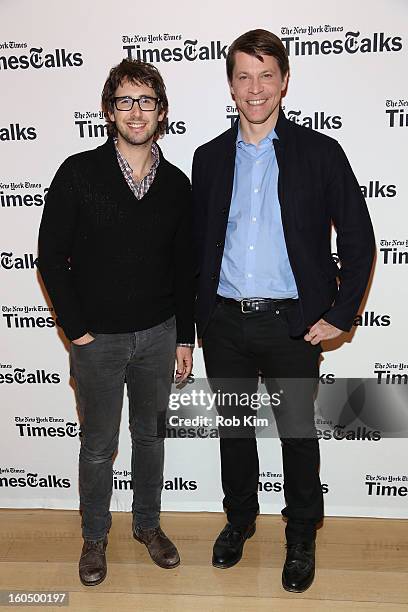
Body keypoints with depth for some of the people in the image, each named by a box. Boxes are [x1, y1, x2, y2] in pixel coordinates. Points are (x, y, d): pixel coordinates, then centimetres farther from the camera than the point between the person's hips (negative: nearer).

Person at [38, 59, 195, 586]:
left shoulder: (176, 184, 1)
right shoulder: (79, 173, -8)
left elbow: (184, 268, 6)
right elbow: (51, 256, -7)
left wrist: (185, 337, 6)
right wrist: (76, 329, -9)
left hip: (158, 334, 3)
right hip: (98, 338, -2)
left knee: (151, 435, 17)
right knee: (98, 444, 12)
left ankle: (148, 524, 39)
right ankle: (94, 537, 34)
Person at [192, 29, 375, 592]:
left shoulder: (320, 153, -2)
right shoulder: (210, 158, 7)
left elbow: (358, 240, -1)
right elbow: (198, 243, 12)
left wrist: (340, 315, -5)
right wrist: (199, 314, 6)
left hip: (291, 323, -2)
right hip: (224, 322, 3)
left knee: (297, 433, 9)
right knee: (234, 428, 16)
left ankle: (302, 536, 32)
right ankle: (240, 519, 39)